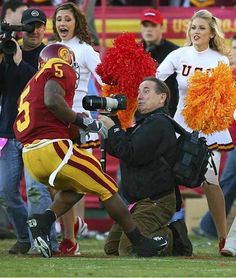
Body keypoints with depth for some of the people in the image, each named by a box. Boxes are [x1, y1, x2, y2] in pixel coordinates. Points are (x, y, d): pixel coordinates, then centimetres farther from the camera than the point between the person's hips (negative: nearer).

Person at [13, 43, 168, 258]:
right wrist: (82, 121, -6)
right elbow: (53, 100, -17)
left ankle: (44, 221, 2)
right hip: (53, 147, -8)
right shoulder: (60, 70, 3)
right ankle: (140, 243, 11)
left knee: (75, 187, 29)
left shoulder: (32, 85, 27)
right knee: (106, 188, 7)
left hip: (29, 155, 8)